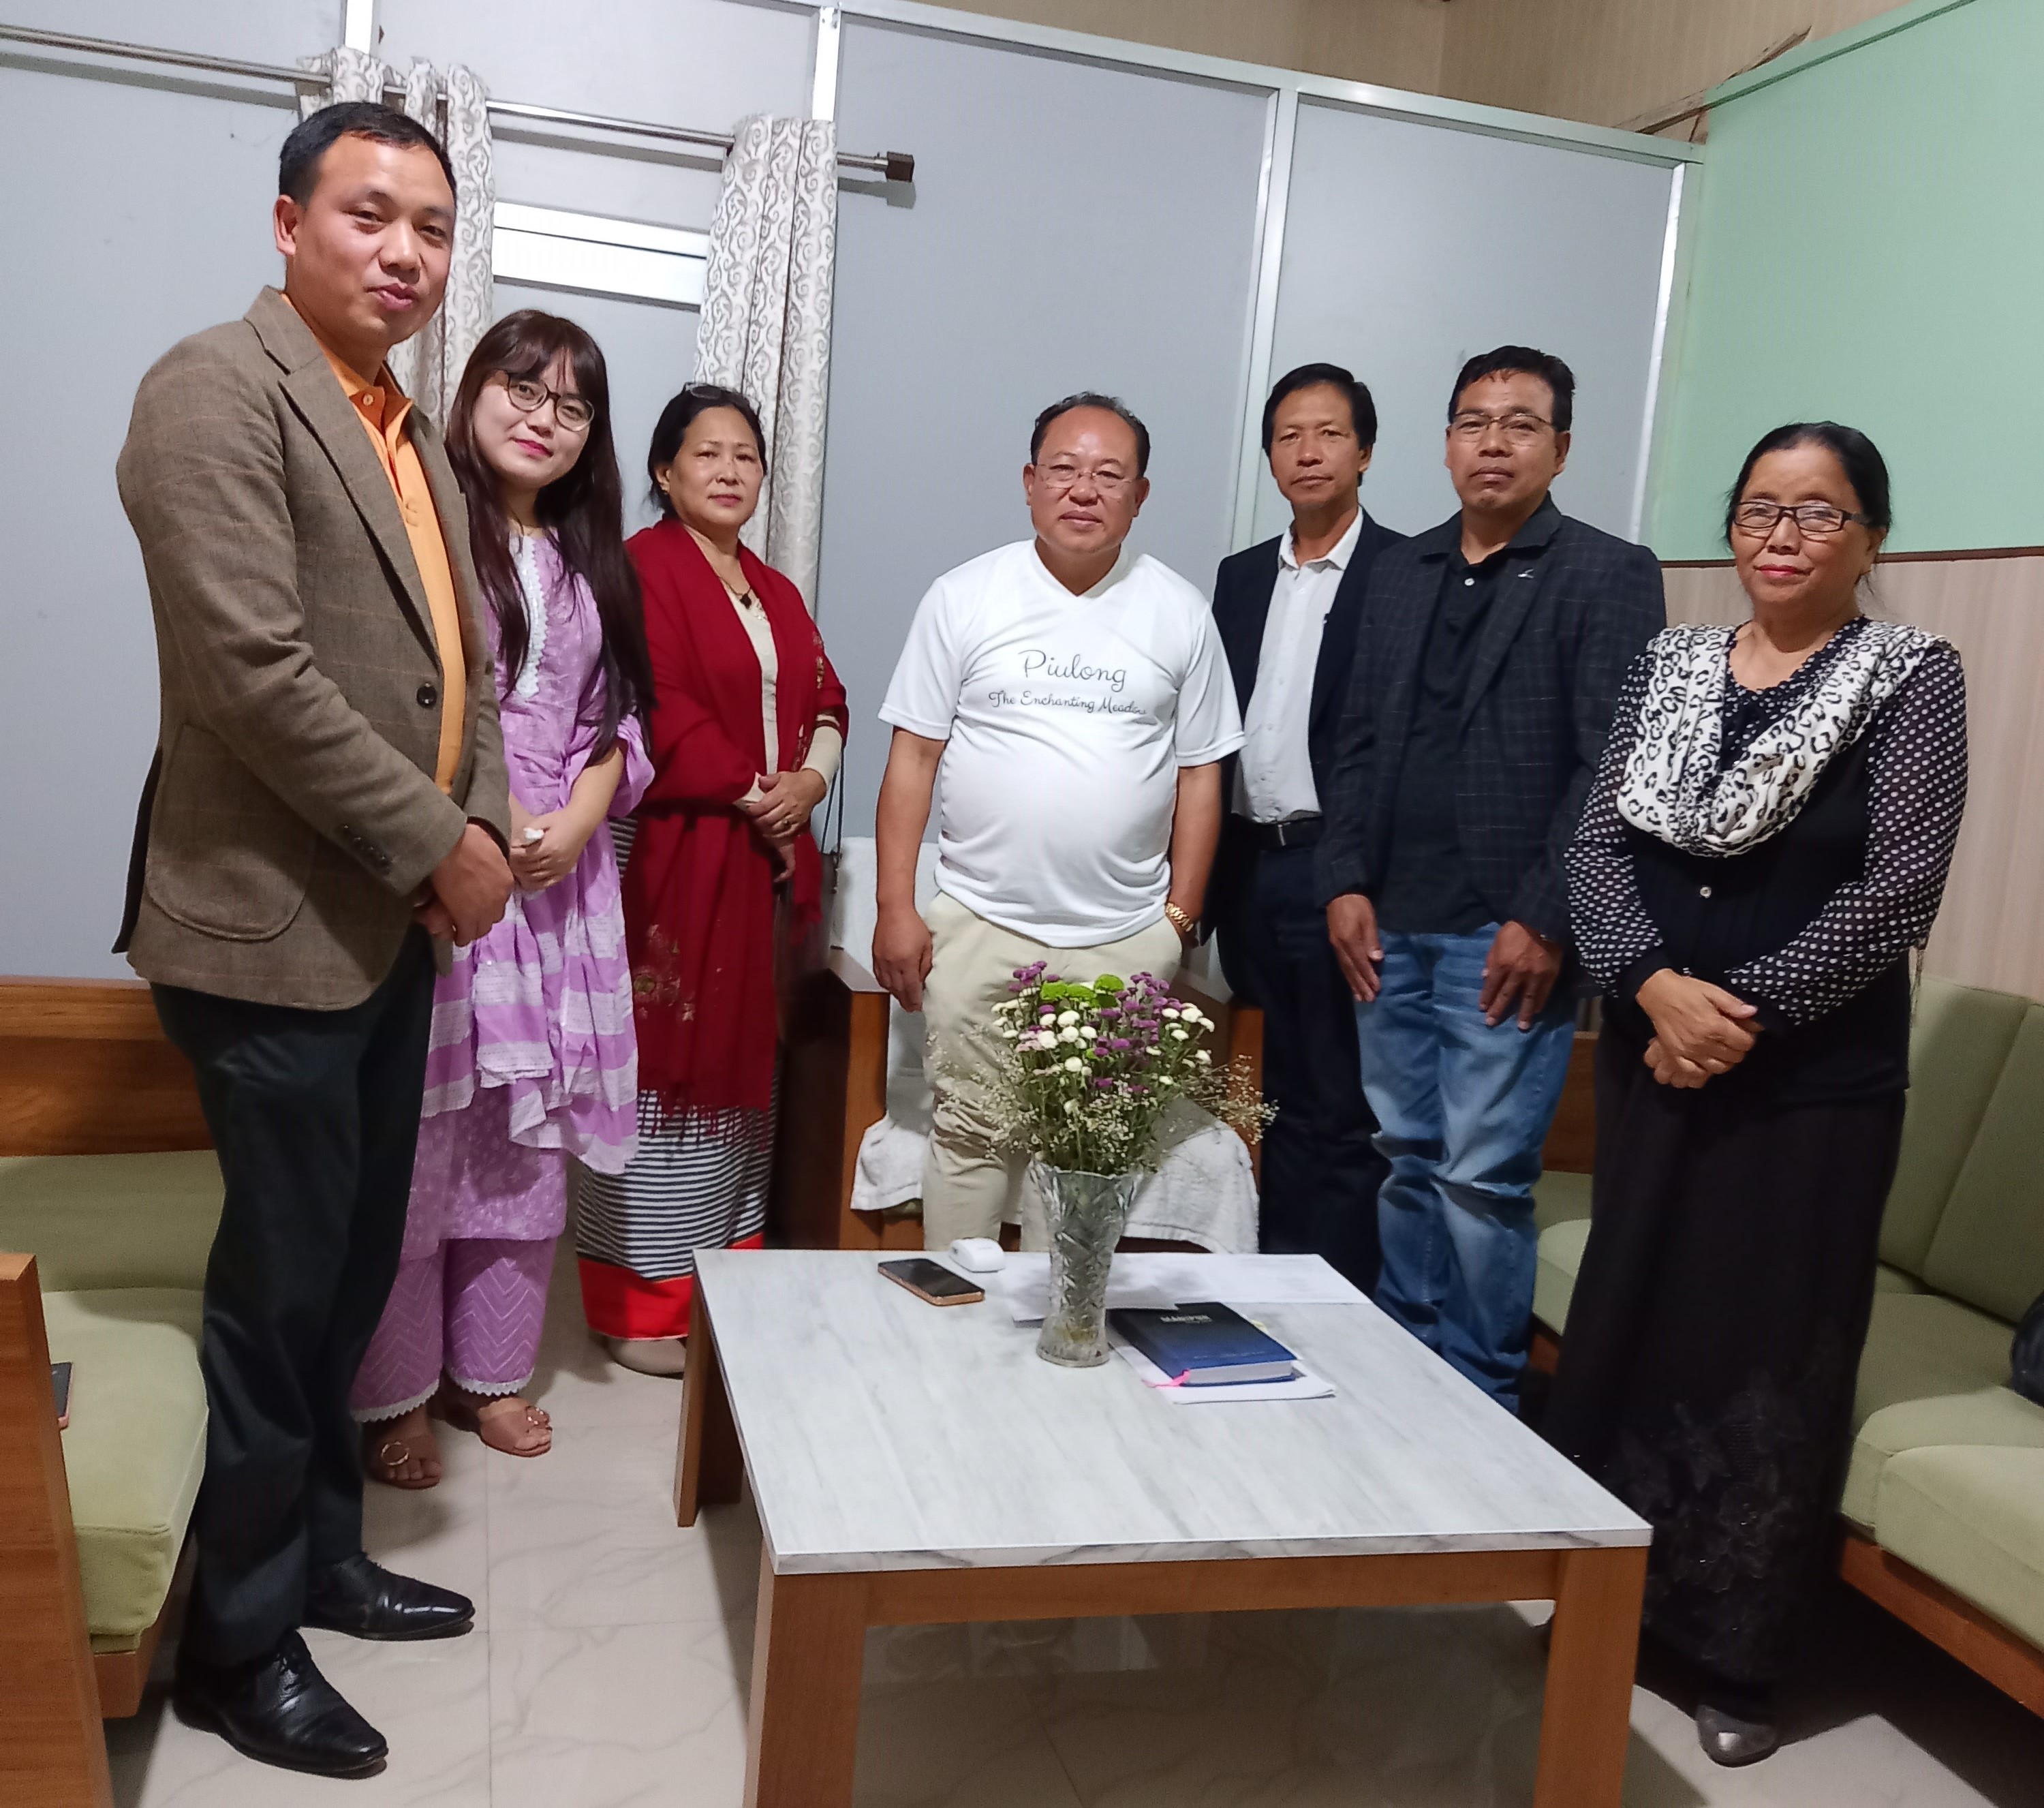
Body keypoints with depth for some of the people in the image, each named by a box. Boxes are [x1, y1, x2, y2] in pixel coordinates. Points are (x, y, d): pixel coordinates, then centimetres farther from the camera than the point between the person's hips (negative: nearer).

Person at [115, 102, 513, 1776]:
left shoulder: (412, 432, 15)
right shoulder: (220, 388, -12)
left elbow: (463, 658, 16)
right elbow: (254, 670, -21)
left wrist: (482, 832, 0)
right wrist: (436, 844, -15)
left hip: (395, 920, 8)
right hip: (273, 927, -8)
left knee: (354, 1268, 16)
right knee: (284, 1288, 2)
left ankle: (320, 1557, 34)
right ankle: (239, 1643, 21)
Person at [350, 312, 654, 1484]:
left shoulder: (592, 563, 17)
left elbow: (616, 720, 14)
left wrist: (576, 822, -3)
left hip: (558, 885, 6)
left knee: (531, 1142, 11)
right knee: (413, 1142, 0)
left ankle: (489, 1369, 26)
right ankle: (394, 1396, 16)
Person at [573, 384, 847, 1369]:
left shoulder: (776, 591, 20)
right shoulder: (641, 569, -5)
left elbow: (825, 700, 15)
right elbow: (657, 711, -15)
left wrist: (810, 779, -4)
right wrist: (751, 792, -14)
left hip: (769, 862, 8)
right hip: (676, 855, -8)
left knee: (742, 1065, 12)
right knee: (662, 1066, -3)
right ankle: (639, 1306, 8)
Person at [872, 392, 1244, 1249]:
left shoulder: (1180, 614, 4)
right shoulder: (964, 598, 1)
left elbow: (1201, 774, 7)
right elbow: (912, 757, 1)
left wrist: (1179, 918, 3)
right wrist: (895, 909, -4)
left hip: (1125, 939, 1)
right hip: (979, 926, 0)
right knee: (969, 1135, 6)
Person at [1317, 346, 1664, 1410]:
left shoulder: (1609, 576, -2)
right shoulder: (1400, 573, 14)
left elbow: (1611, 765, -9)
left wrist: (1543, 921, -14)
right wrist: (1345, 884, 4)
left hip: (1509, 937, -5)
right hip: (1390, 928, 5)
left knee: (1481, 1175, -3)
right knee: (1405, 1161, 13)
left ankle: (1480, 1402, 14)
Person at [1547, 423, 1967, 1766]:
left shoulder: (1912, 676, -5)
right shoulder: (1669, 665, 7)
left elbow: (1897, 892, -13)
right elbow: (1599, 843, 0)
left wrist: (1743, 1012, -15)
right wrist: (1657, 987, -15)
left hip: (1813, 1080, -4)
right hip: (1651, 1055, 4)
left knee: (1768, 1352, 6)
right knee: (1624, 1318, 12)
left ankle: (1741, 1657, 24)